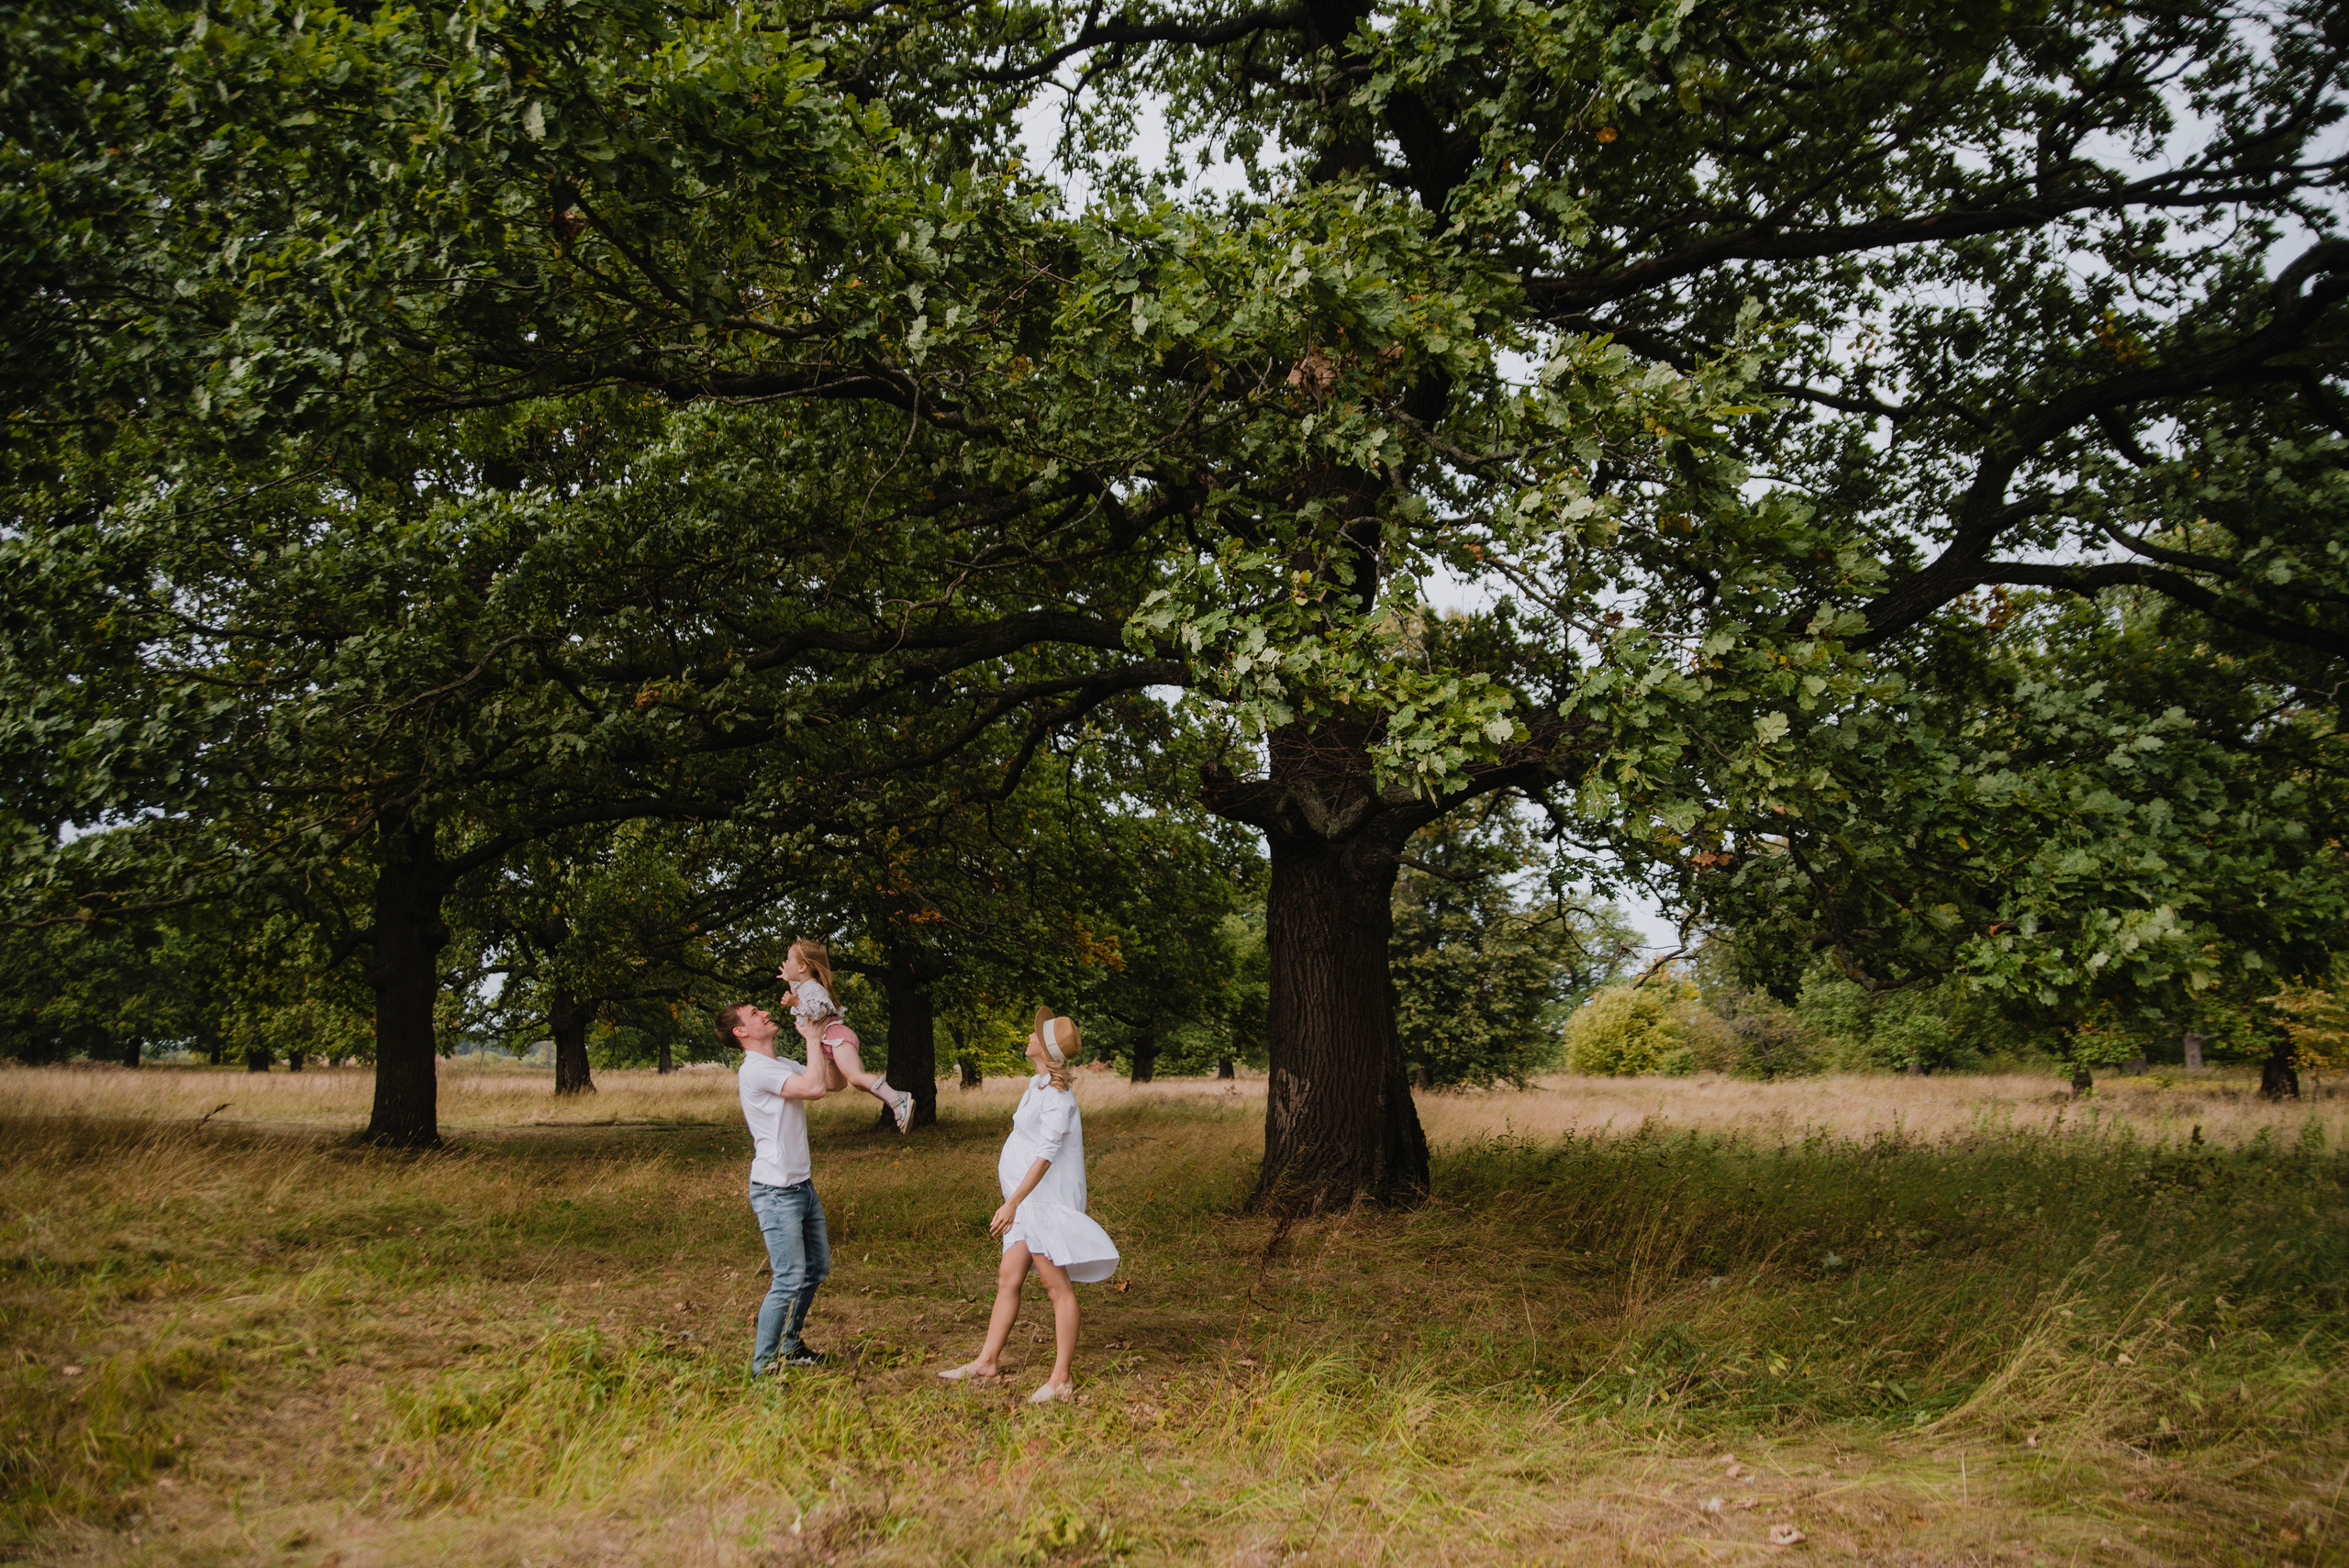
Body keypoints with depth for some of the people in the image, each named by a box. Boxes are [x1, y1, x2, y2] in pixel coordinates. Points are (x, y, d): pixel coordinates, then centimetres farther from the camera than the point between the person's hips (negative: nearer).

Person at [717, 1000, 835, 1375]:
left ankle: (790, 1346, 31)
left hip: (803, 1186, 10)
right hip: (776, 1192, -10)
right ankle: (762, 1365, -2)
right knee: (789, 1280, -11)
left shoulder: (784, 1065, 12)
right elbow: (814, 1089, -27)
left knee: (817, 1268, 18)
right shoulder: (755, 1070, -17)